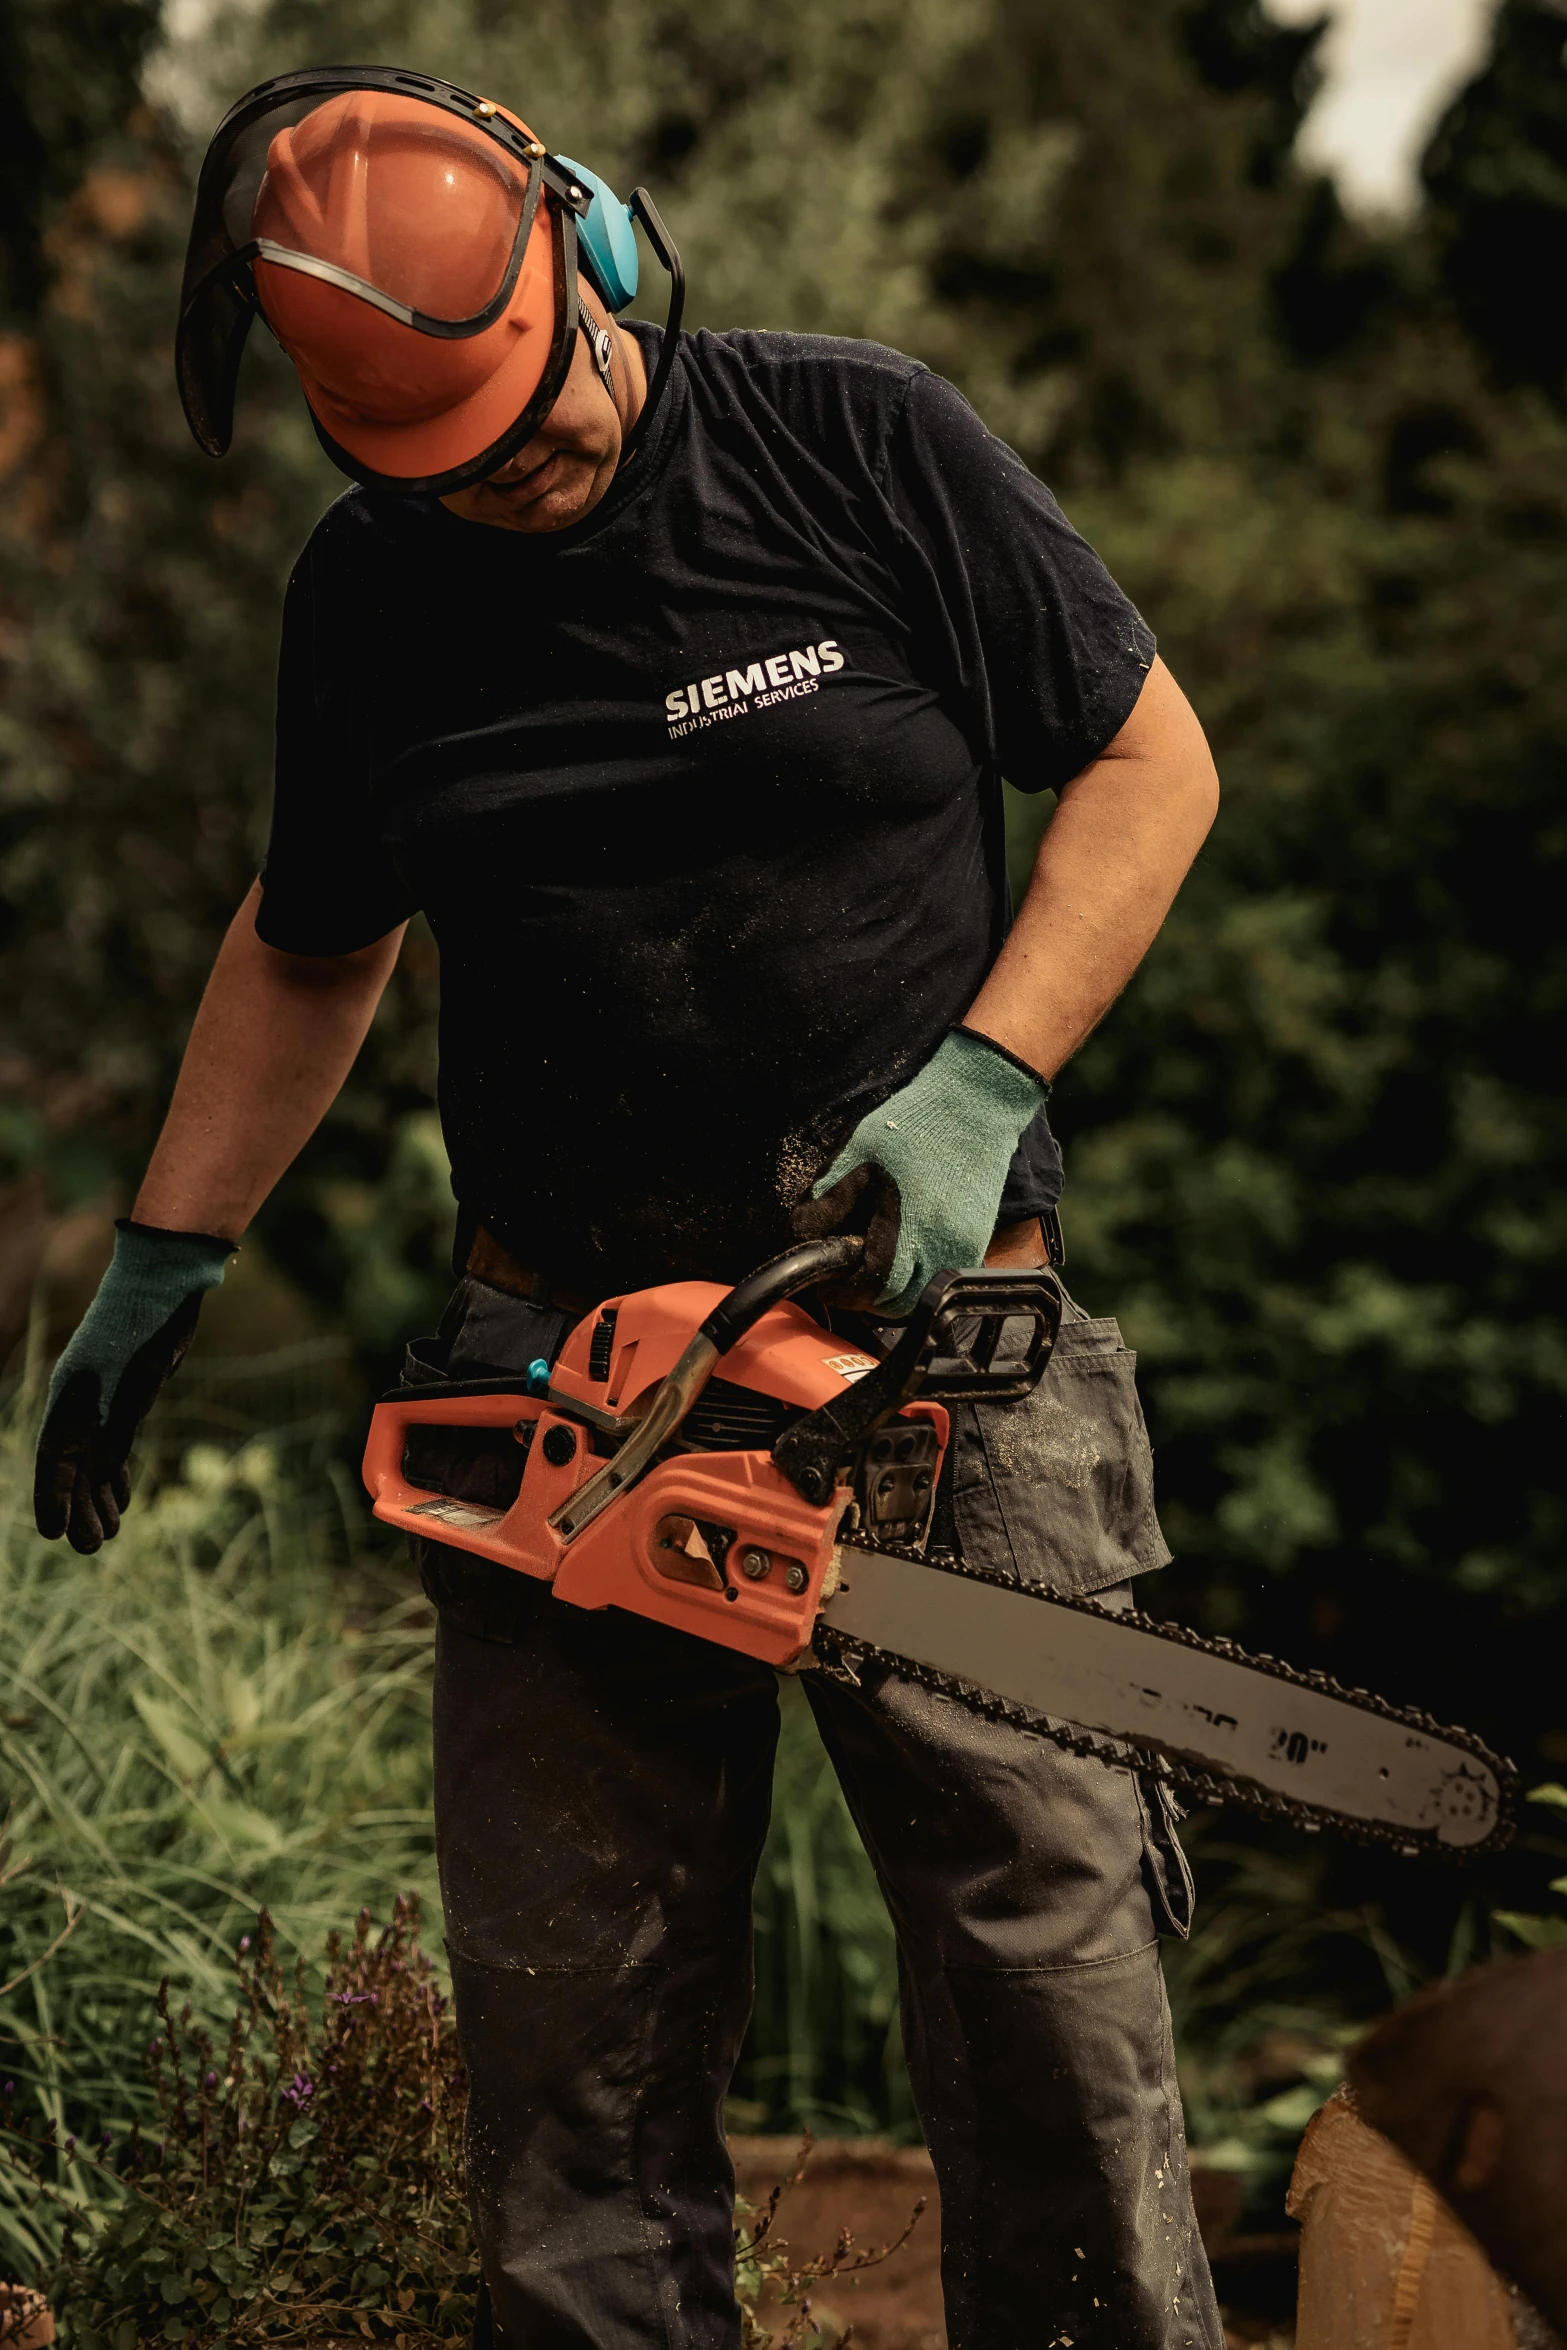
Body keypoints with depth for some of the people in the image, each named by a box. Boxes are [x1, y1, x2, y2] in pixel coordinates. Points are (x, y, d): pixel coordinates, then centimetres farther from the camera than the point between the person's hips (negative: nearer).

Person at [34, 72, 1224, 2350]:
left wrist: (977, 1086, -11)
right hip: (559, 1368, 3)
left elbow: (1149, 761, 1)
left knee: (1043, 1934, -3)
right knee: (570, 1992, 5)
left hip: (926, 1331, -3)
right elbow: (309, 950, 22)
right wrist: (160, 1269, 19)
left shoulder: (858, 445, -5)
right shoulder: (363, 599, 7)